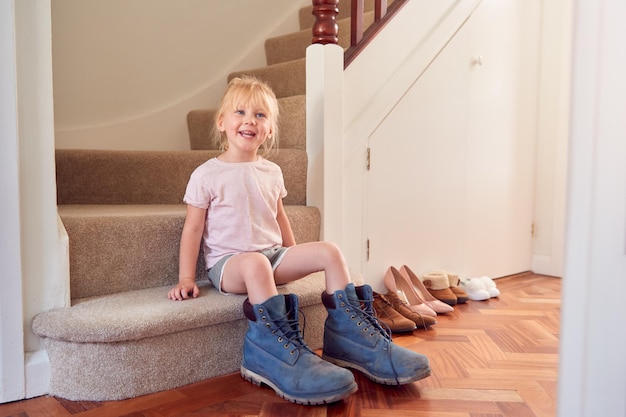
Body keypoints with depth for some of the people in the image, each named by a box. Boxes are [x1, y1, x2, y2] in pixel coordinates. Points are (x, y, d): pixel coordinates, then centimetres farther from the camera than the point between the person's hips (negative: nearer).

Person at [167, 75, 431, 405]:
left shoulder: (272, 172, 10)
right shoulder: (206, 175, -4)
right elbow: (192, 228, -3)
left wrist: (294, 261, 19)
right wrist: (186, 279, -9)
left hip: (273, 256, 5)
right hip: (227, 262, -5)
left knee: (329, 251, -13)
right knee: (255, 263, -39)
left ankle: (347, 335, -11)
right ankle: (270, 347, -37)